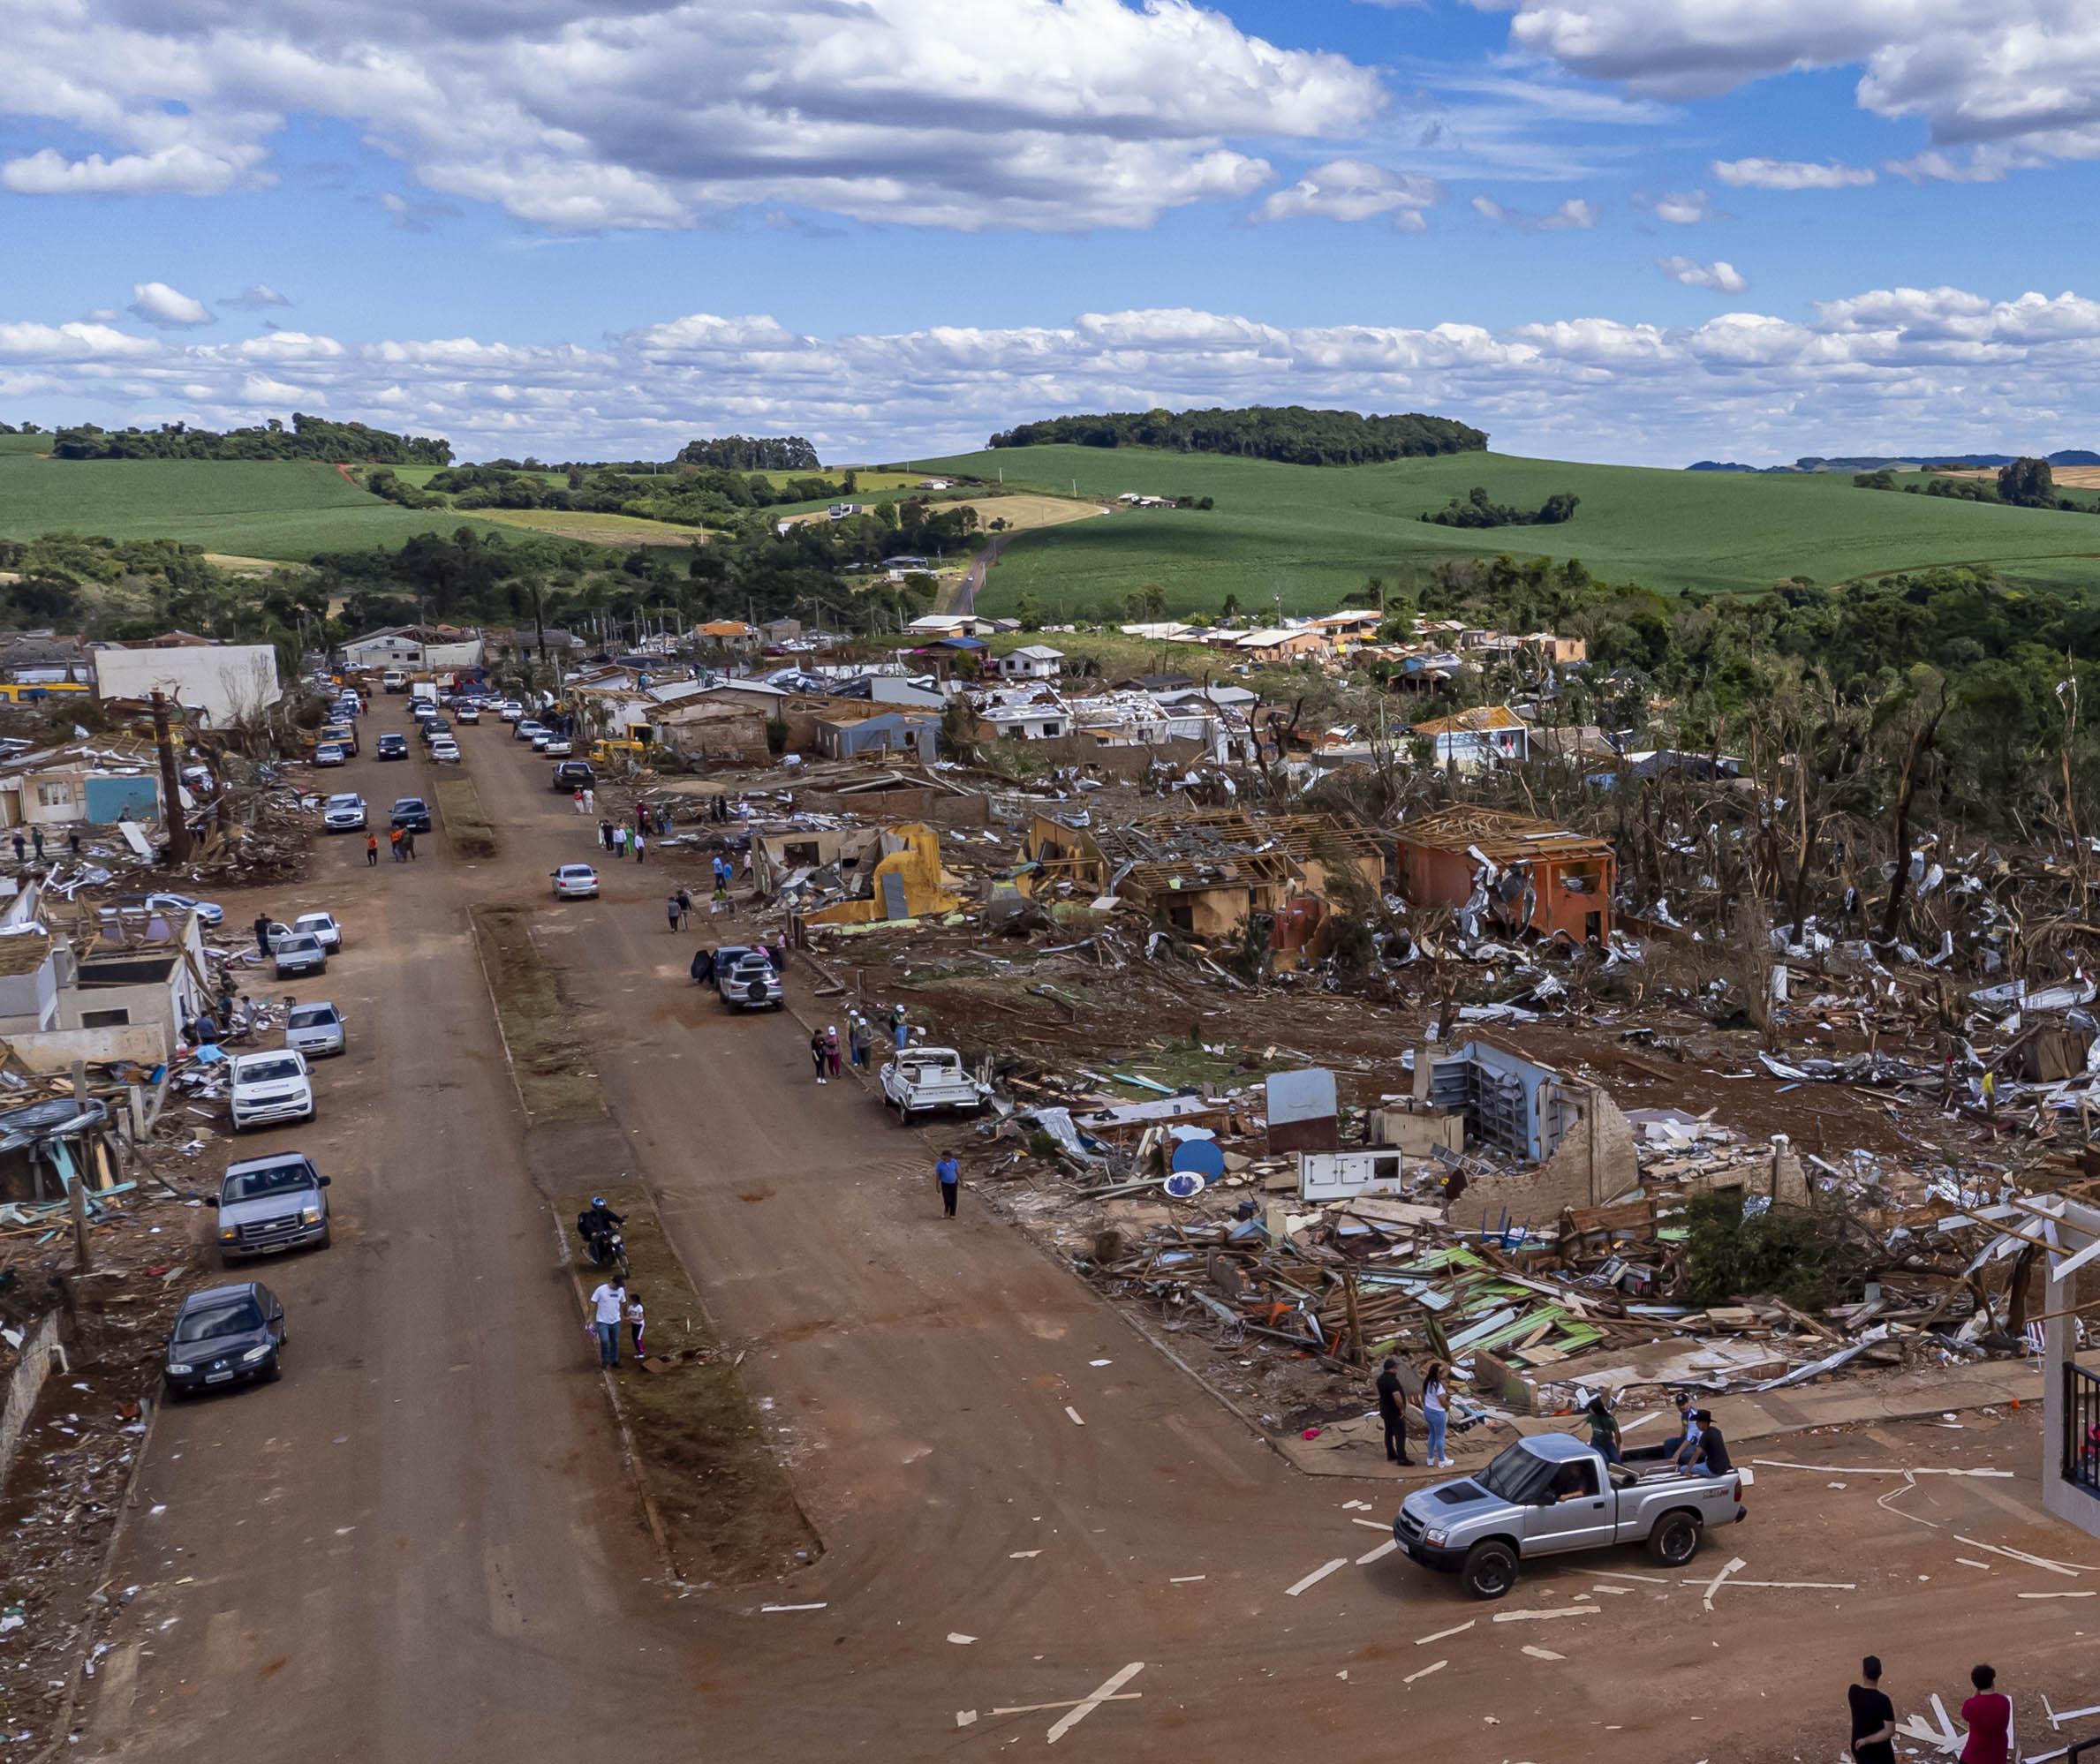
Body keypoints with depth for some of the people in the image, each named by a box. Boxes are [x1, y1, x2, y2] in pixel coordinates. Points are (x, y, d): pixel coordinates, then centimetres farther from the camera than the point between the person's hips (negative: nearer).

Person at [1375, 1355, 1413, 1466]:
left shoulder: (1381, 1378, 1)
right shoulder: (1392, 1380, -29)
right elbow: (1397, 1397, -38)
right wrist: (1402, 1409, -25)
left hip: (1385, 1410, 10)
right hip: (1395, 1412, -9)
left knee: (1389, 1432, 18)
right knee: (1400, 1435, -2)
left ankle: (1391, 1455, 28)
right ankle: (1402, 1458, 1)